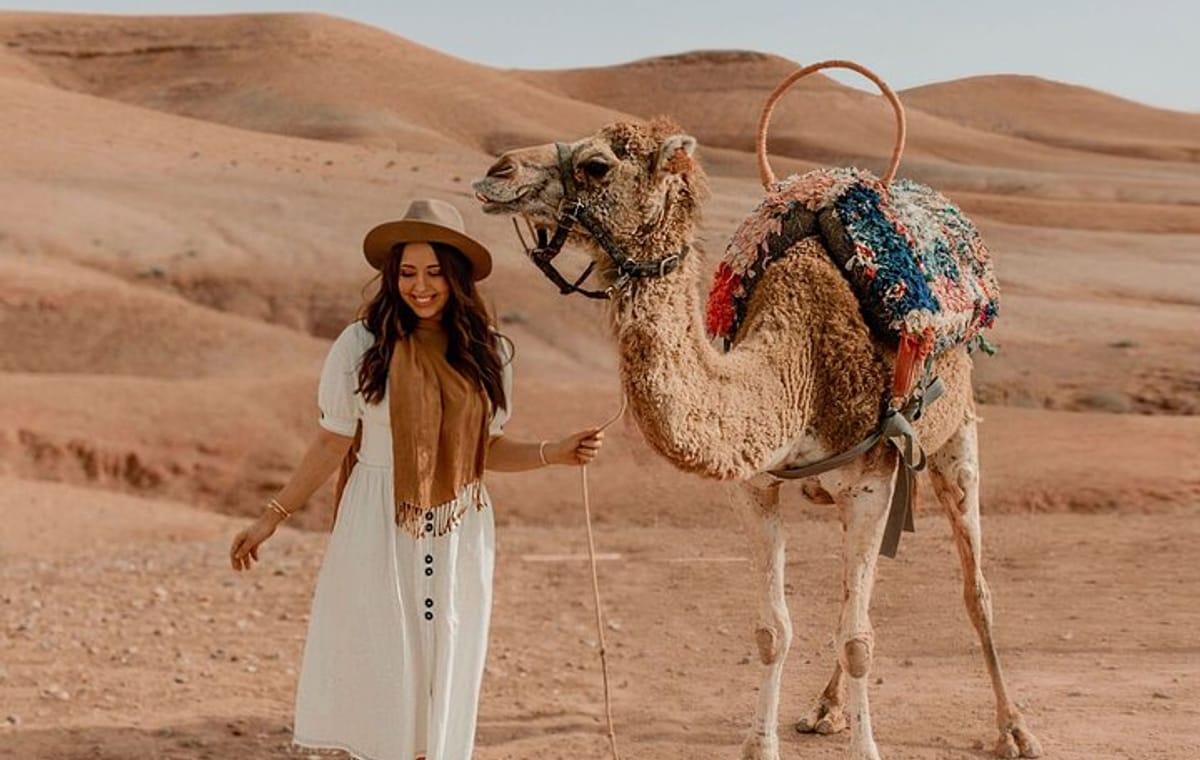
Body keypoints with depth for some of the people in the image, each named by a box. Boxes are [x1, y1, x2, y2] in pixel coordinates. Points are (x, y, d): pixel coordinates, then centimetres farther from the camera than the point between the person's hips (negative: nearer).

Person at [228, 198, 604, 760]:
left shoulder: (488, 354, 3)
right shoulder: (361, 345, -6)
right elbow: (332, 445, 1)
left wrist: (555, 453, -3)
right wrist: (271, 518, 0)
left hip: (458, 540, 3)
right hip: (378, 533, -3)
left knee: (445, 677, 7)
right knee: (380, 676, -1)